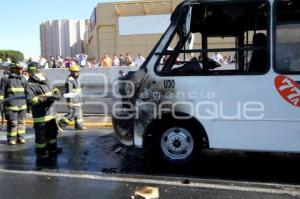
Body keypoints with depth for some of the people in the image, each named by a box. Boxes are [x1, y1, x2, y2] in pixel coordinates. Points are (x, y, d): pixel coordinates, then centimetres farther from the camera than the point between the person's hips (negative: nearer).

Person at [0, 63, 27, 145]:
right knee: (12, 123, -3)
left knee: (21, 122, 7)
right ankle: (11, 139, 11)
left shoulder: (23, 79, 13)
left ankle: (20, 137, 17)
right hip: (11, 106, -4)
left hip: (22, 105, 5)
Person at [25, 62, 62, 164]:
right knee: (41, 136, -2)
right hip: (40, 116, -9)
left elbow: (51, 93, 22)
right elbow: (30, 100, -26)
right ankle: (41, 156, 10)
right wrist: (44, 98, -32)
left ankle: (53, 149, 42)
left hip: (50, 113, 9)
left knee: (53, 132, 23)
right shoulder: (30, 85, -14)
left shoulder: (44, 82, 15)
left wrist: (54, 94, -3)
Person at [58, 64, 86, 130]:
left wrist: (80, 99, 22)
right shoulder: (69, 80, -15)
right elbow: (69, 92, -20)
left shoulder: (76, 79, 15)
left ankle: (79, 125, 18)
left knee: (79, 113, 12)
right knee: (73, 114, -8)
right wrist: (70, 101, -23)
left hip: (77, 101, 10)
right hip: (73, 101, -10)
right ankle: (61, 123, 1)